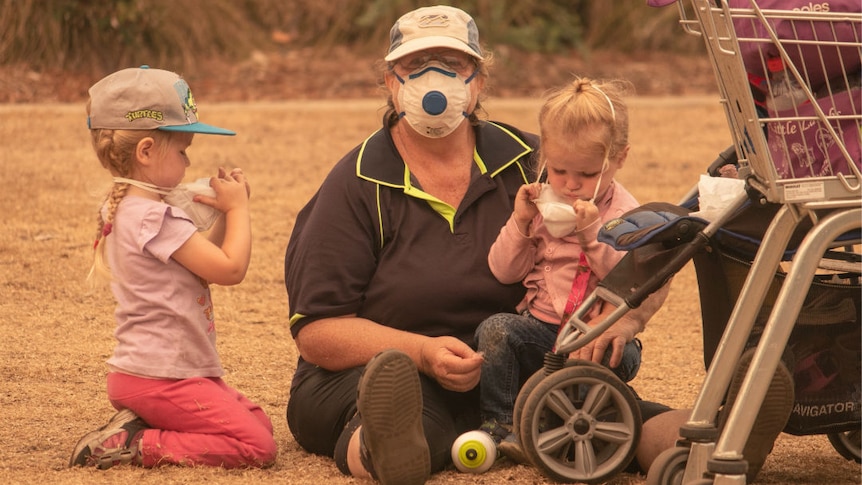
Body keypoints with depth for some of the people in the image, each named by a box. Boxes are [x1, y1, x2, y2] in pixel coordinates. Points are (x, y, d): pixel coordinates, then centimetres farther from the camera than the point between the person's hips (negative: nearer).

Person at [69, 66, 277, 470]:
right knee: (256, 446, -14)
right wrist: (237, 207, -6)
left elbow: (207, 257, 19)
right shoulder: (155, 218, -21)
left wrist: (224, 214, 5)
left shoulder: (122, 209, 12)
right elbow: (230, 268, -18)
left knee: (258, 421, 16)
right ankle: (134, 446, -11)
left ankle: (137, 425, 8)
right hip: (160, 379, -11)